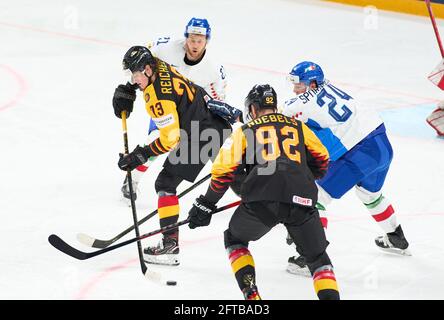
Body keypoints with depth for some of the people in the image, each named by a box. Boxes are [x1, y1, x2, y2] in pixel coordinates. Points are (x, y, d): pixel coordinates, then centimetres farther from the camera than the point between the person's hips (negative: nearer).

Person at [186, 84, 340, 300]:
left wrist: (206, 204, 22)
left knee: (235, 239, 26)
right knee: (317, 256, 20)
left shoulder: (245, 131, 19)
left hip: (261, 201, -1)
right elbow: (321, 160, 32)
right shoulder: (298, 127, 25)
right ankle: (330, 295, -3)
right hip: (302, 201, 2)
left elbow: (223, 171, 12)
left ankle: (250, 293, 10)